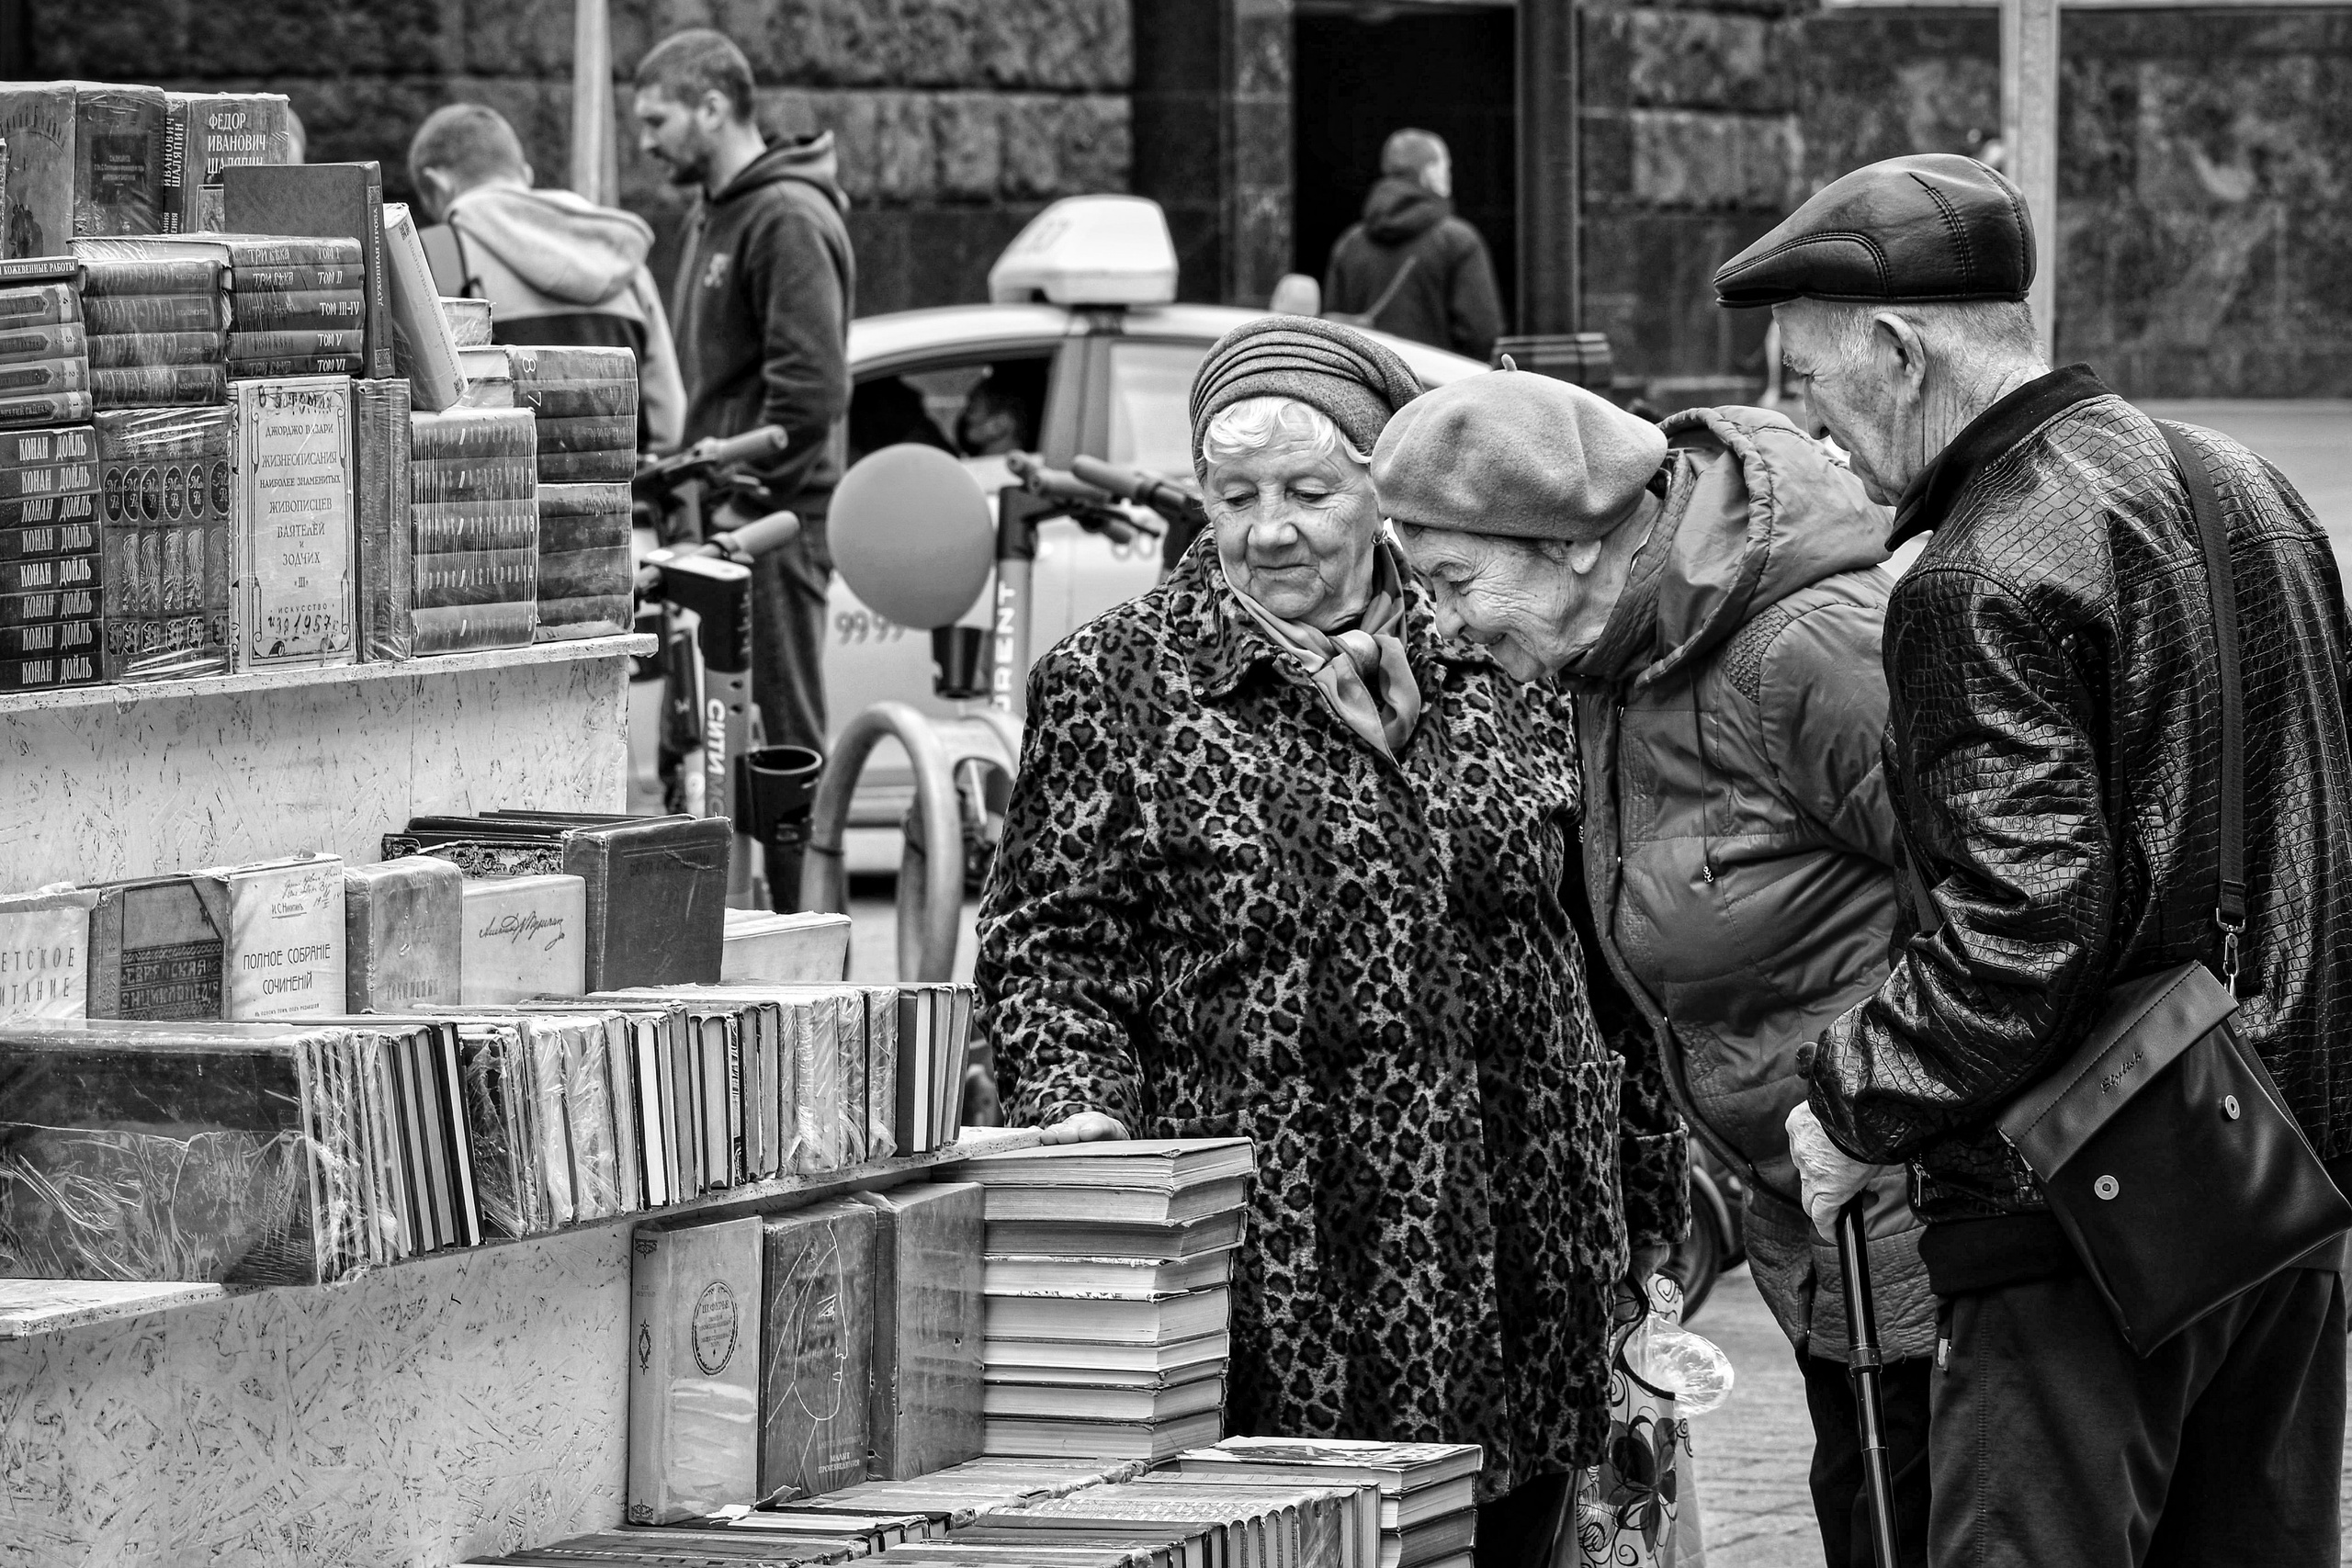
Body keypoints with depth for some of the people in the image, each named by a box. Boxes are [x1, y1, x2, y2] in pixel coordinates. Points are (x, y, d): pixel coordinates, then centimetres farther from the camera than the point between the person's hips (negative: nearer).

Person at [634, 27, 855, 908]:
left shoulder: (787, 221, -12)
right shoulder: (714, 215, 19)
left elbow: (811, 388, -19)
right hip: (723, 515, 10)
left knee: (786, 741, -7)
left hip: (775, 518, -10)